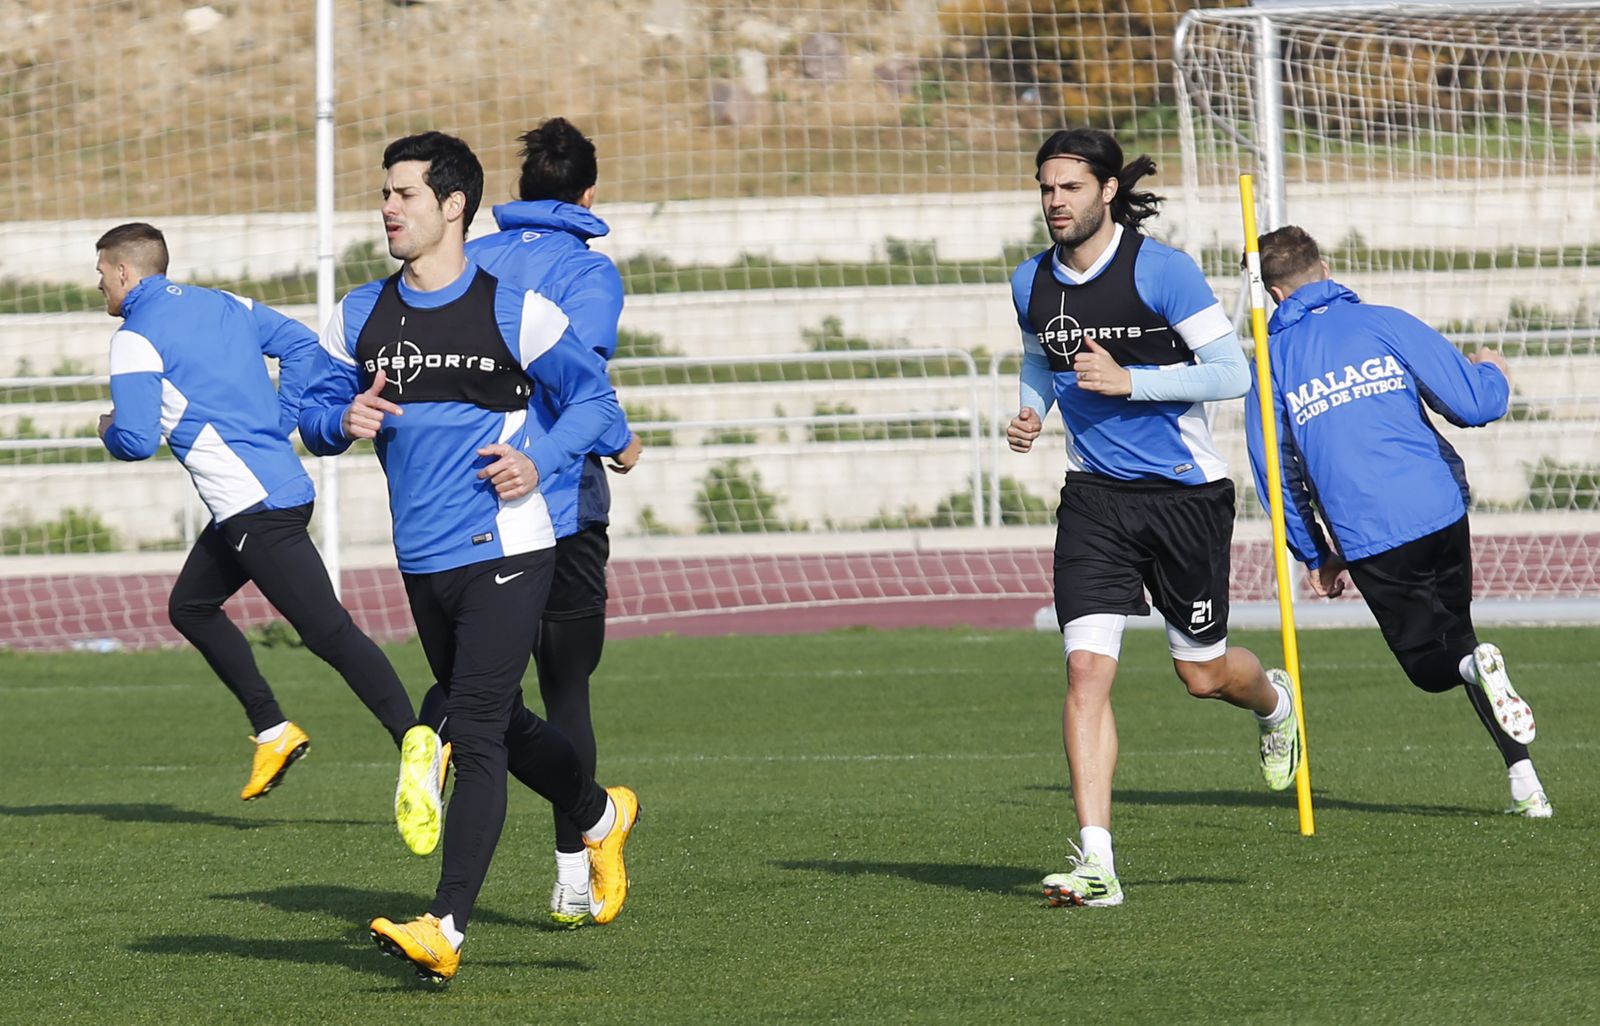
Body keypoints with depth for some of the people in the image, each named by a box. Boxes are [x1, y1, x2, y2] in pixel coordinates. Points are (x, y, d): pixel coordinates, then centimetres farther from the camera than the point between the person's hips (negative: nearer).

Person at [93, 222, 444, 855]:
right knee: (190, 605, 24)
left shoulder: (136, 339, -7)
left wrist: (109, 432, 9)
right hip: (281, 483, 9)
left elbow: (136, 440, -14)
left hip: (254, 505, -9)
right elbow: (303, 345, 16)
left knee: (325, 628, -18)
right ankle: (273, 731, 20)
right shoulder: (223, 305, 18)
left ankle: (413, 740, -33)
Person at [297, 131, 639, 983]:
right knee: (497, 726, 20)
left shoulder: (513, 309, -6)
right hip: (422, 562, 6)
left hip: (504, 553, -6)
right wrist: (344, 419, -11)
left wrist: (539, 458, -16)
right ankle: (600, 816, 46)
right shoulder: (361, 318, 8)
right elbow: (313, 410, 12)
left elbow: (593, 397, 0)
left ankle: (446, 927, -17)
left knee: (476, 736, -13)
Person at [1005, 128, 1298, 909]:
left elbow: (1231, 373, -14)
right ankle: (1095, 863, -16)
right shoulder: (1032, 283, 3)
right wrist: (1031, 411, 2)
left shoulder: (1161, 271, -14)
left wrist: (1128, 381, -25)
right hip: (1095, 498, 4)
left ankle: (1274, 701, 48)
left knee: (1202, 673, 9)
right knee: (1086, 669, -13)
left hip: (1184, 492, -4)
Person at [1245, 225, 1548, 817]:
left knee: (1430, 662, 15)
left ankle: (1473, 664, -23)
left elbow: (1276, 478, 8)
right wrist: (1492, 374, 21)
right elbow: (1472, 406, -3)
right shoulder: (1387, 325, 1)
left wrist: (1315, 557, 21)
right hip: (1440, 512, 1)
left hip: (1370, 542, -1)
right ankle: (1524, 783, 4)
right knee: (1455, 630, 20)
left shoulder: (1272, 364, 4)